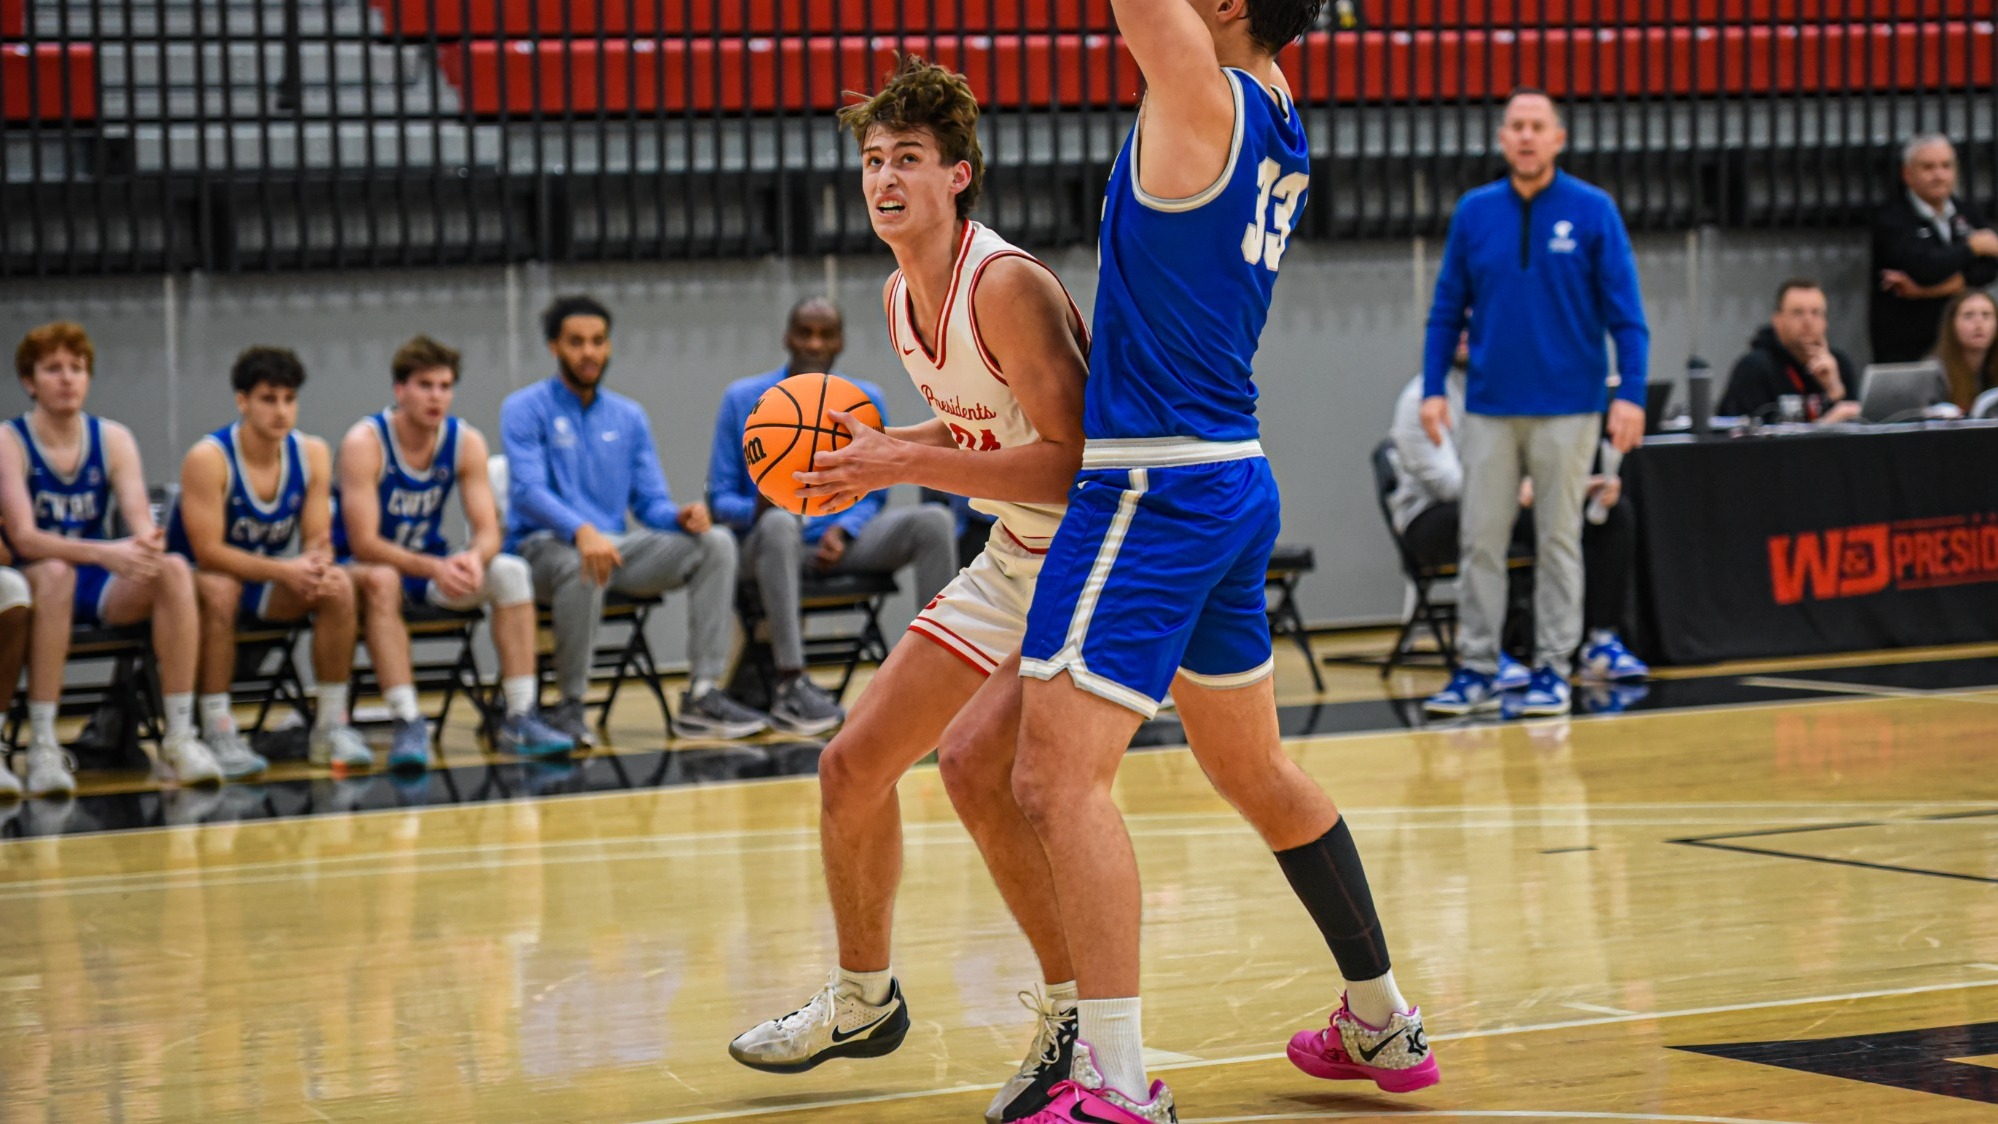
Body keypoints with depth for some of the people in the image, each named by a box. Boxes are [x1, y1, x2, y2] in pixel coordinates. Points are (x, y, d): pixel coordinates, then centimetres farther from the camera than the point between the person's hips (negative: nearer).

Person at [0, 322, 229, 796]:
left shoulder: (112, 439, 4)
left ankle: (179, 740, -27)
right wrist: (104, 553, -35)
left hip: (104, 593, 4)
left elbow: (141, 521, -7)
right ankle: (42, 747, -37)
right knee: (54, 573, -38)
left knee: (173, 570, -26)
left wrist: (147, 542, -33)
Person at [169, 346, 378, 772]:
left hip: (272, 578, 5)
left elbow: (318, 540, -6)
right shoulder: (208, 459, -21)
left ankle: (331, 726, -14)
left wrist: (316, 565, -32)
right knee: (219, 589, -38)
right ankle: (218, 732, -32)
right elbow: (208, 551, -25)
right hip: (200, 576, -5)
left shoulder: (311, 454, -6)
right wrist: (284, 571, -36)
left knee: (338, 584, -22)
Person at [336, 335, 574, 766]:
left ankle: (519, 718, -19)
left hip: (432, 563, 5)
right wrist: (434, 568, -39)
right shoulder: (364, 443, -20)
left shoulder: (466, 442, -6)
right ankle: (408, 726, -43)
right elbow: (363, 543, -26)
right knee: (382, 583, -38)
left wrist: (473, 558, -35)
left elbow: (489, 531, -10)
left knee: (511, 571, -18)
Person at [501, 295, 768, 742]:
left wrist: (681, 516, -12)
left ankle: (703, 695, -20)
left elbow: (650, 503, 13)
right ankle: (569, 706, -26)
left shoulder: (628, 417, 16)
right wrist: (582, 531, -34)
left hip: (615, 544, 6)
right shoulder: (525, 409, -1)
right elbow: (528, 491, -15)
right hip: (545, 547, -6)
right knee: (584, 564, -41)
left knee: (716, 542, -15)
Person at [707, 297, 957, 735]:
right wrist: (756, 509, -20)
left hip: (845, 541, 3)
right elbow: (721, 498, 4)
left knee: (931, 521, -24)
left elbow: (872, 496, 12)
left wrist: (844, 530, -11)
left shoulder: (866, 401, 11)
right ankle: (791, 687, -47)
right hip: (773, 540, -3)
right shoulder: (743, 399, 5)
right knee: (780, 522, -40)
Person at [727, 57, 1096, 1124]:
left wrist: (909, 463, -28)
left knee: (975, 758, -27)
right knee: (853, 764, 10)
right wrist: (874, 451, 3)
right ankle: (862, 999, 31)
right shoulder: (900, 295, 4)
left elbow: (1073, 463, -29)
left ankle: (1079, 1016, -13)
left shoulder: (1007, 285, -24)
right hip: (1013, 558, 9)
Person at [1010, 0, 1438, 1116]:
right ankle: (1385, 1023, 33)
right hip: (1235, 481, 10)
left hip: (1155, 487, -10)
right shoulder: (1279, 120, 9)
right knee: (1256, 771, 23)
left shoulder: (1204, 97, -14)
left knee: (1060, 775, -12)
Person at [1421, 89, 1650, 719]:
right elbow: (1447, 309, 9)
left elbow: (1624, 313, -3)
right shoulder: (1474, 213, 5)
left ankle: (1553, 669, 10)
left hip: (1567, 407, -2)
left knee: (1558, 541, 4)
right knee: (1479, 540, 1)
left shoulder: (1593, 212, -2)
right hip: (1490, 406, 2)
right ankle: (1477, 670, 6)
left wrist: (1631, 394, -11)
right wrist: (1432, 389, 1)